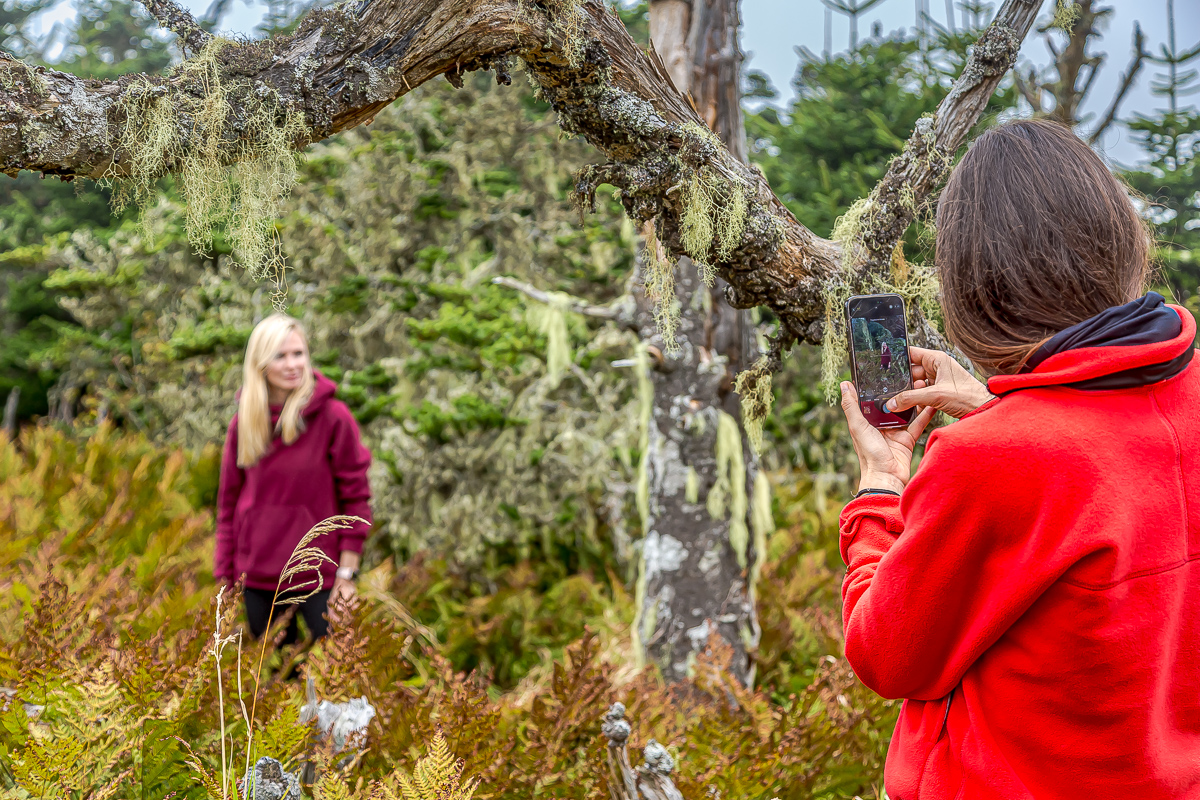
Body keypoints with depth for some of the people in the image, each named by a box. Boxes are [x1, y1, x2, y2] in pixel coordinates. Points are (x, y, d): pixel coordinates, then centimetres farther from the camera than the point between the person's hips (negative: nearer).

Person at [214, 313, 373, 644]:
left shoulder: (333, 416, -8)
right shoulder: (243, 423, 3)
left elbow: (355, 496, -4)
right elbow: (229, 502, 10)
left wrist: (347, 572, -6)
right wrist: (225, 577, 7)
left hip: (318, 575, -3)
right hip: (257, 575, 3)